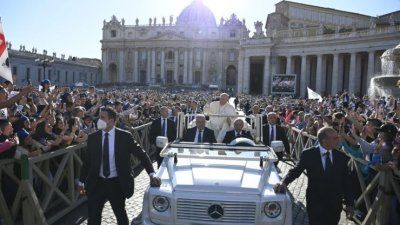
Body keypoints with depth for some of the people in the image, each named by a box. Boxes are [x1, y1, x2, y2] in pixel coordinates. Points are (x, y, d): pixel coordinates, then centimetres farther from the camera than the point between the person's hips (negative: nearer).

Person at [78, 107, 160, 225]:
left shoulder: (125, 136, -11)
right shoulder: (93, 137, -2)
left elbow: (142, 154, -9)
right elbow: (87, 161, 7)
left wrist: (152, 174, -19)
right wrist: (81, 181, 11)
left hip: (117, 184, -2)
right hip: (97, 183, 2)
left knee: (121, 215, 17)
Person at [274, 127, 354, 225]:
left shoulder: (341, 156, 0)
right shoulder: (308, 154, -10)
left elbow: (345, 181, 4)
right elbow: (296, 171, -5)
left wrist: (350, 204, 4)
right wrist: (284, 183, -24)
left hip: (335, 204, 3)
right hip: (315, 203, -3)